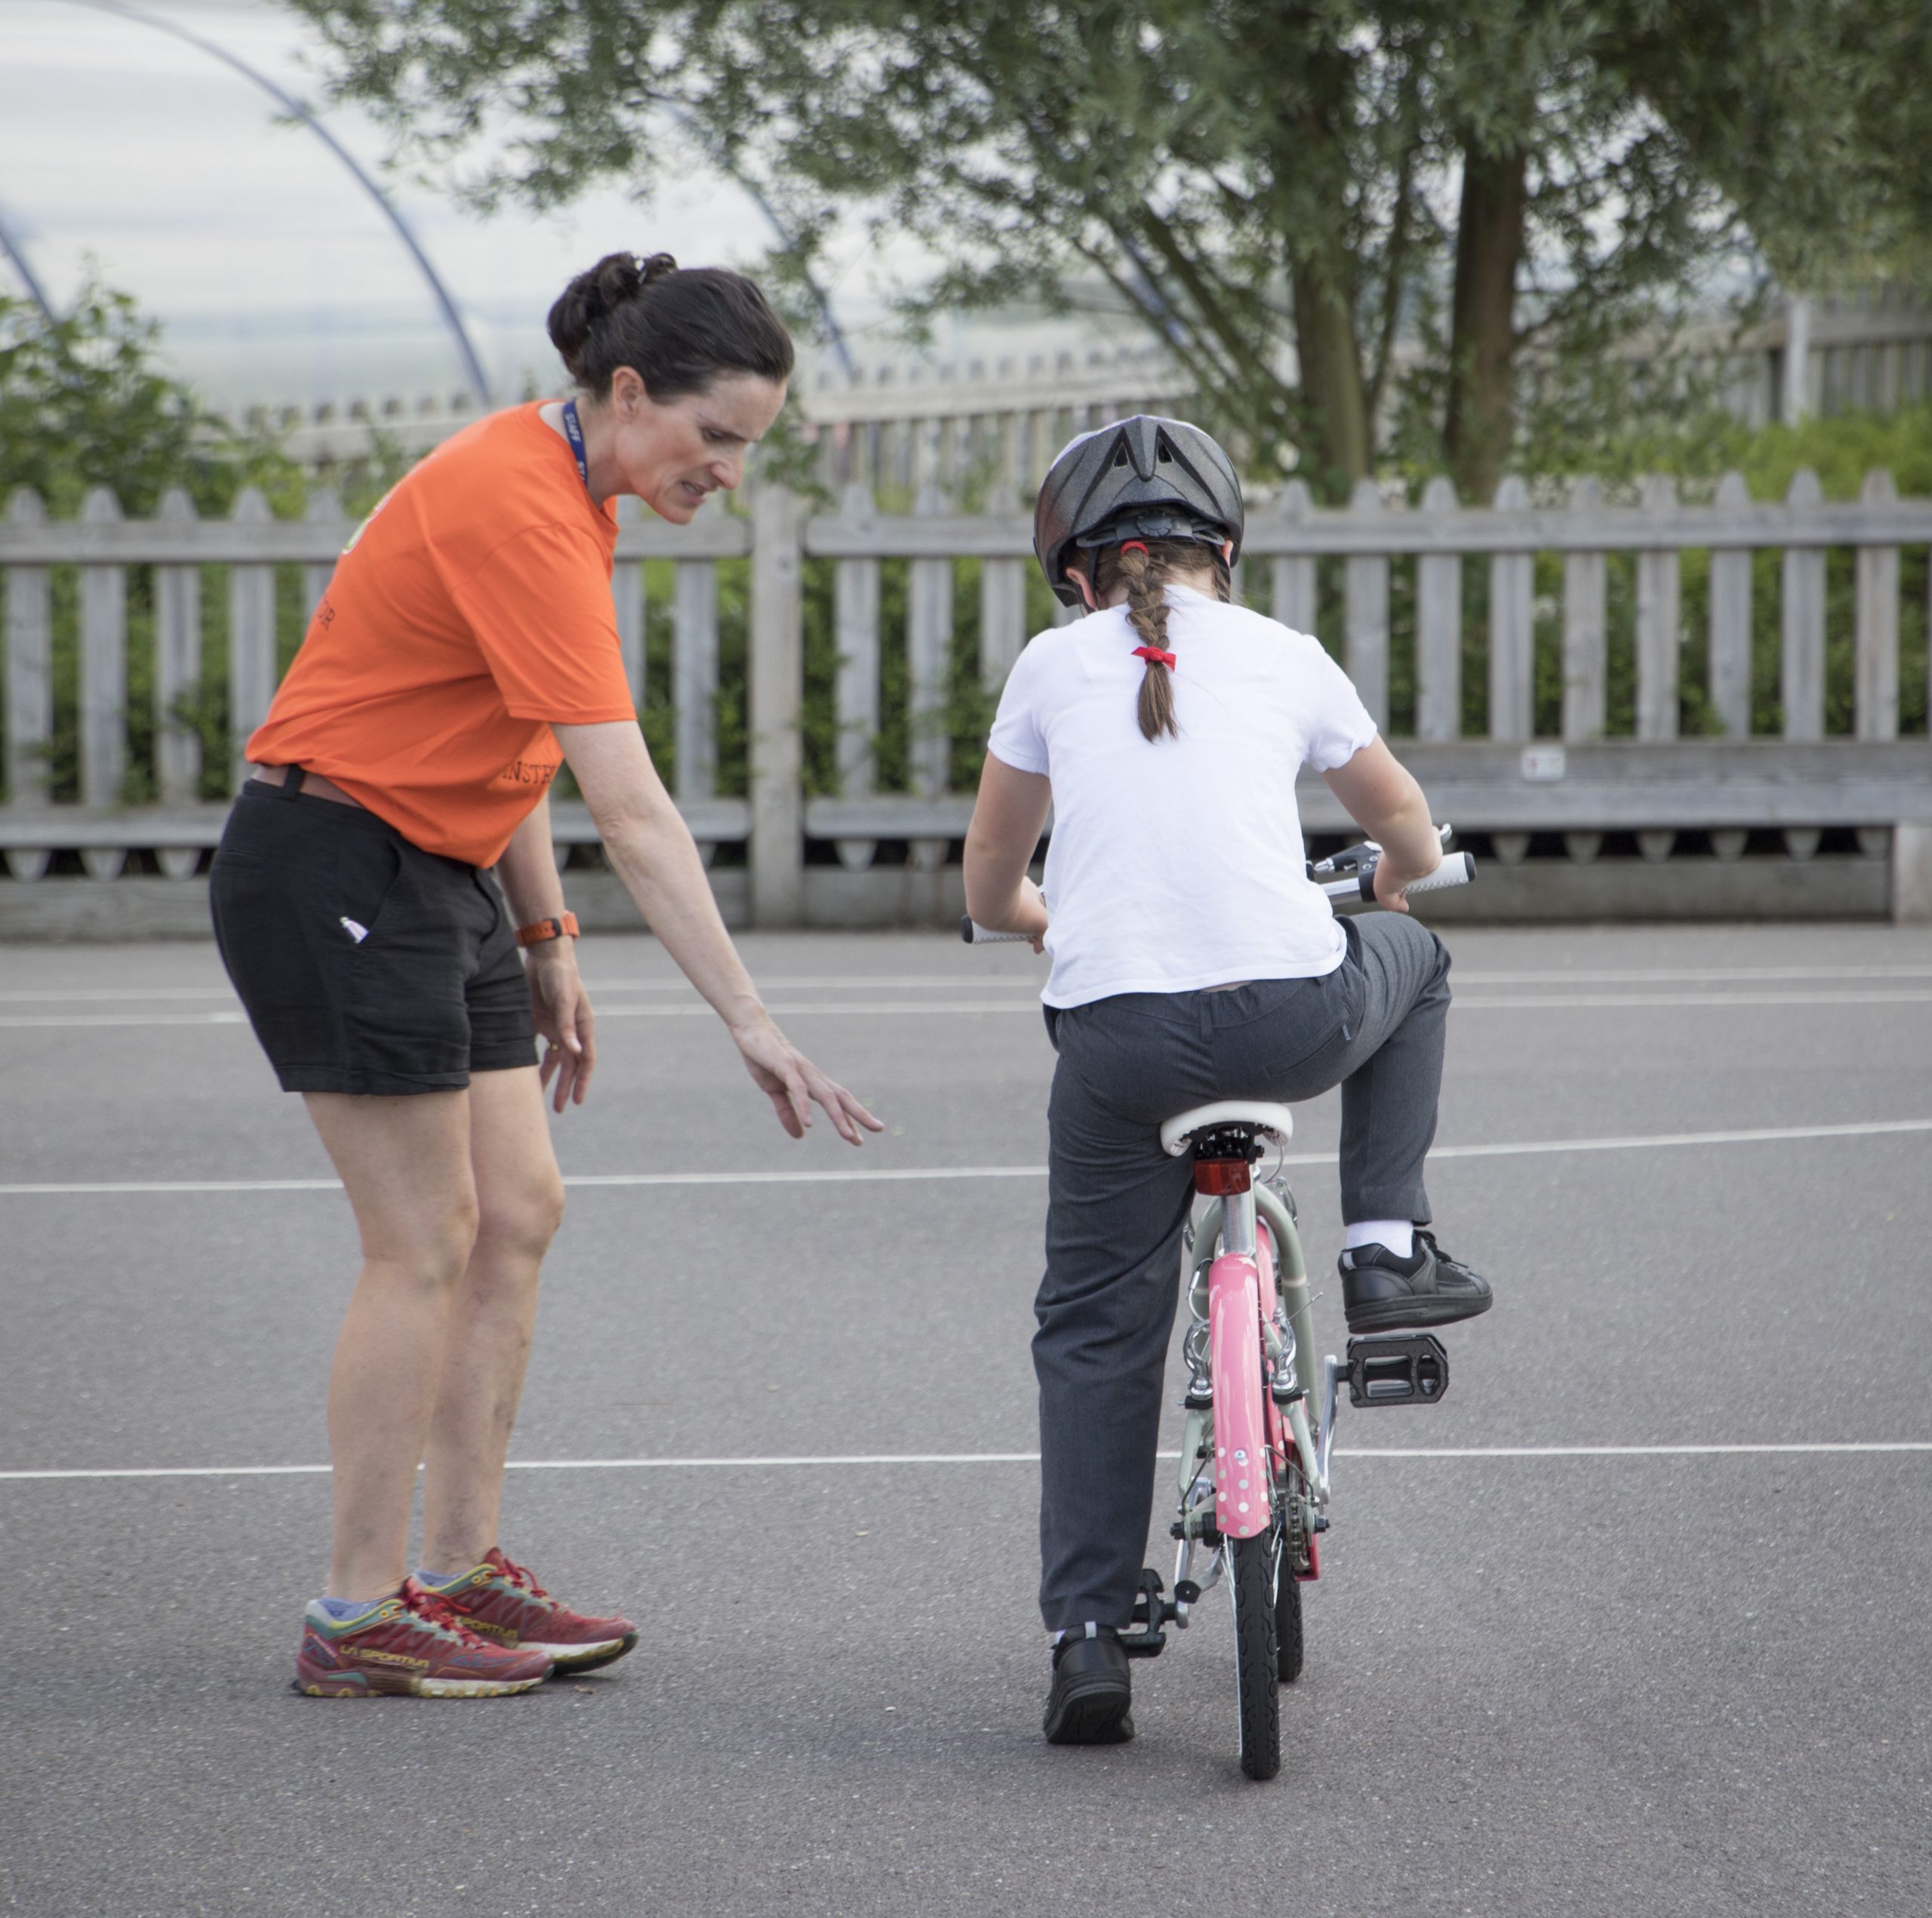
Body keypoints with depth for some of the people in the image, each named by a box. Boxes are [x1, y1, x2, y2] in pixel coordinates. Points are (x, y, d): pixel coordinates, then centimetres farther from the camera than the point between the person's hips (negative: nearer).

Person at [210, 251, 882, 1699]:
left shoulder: (562, 488, 6)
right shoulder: (518, 511, -25)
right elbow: (633, 809, -30)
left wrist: (545, 942, 13)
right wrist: (752, 1024, -32)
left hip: (439, 873, 10)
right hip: (333, 869, -10)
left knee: (519, 1213, 7)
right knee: (428, 1241, -7)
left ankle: (462, 1571, 14)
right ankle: (360, 1619, 0)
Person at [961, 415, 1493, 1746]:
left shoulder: (1054, 666, 14)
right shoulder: (1284, 658, 15)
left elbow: (987, 890, 22)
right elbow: (1411, 836, 30)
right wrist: (1381, 890, 53)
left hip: (1118, 1035, 0)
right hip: (1294, 1016, 0)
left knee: (1095, 1331, 15)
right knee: (1414, 962, 34)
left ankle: (1087, 1634, 5)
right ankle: (1387, 1246, 27)